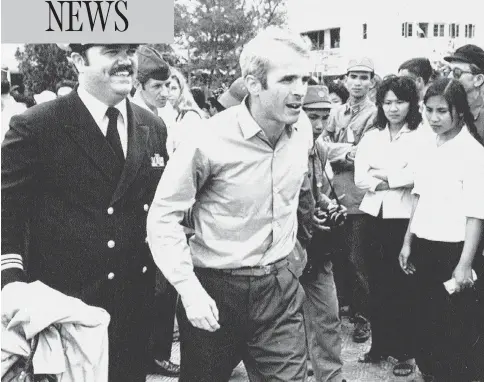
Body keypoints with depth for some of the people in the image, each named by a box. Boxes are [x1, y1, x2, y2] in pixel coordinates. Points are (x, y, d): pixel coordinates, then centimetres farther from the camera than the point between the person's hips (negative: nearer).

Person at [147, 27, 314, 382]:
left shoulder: (302, 132, -1)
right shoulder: (211, 140, -20)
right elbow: (164, 215, -15)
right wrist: (189, 288, -21)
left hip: (280, 286, 4)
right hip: (217, 289, -4)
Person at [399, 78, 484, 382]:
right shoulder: (429, 147, 7)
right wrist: (408, 242, 15)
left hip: (452, 249, -6)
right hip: (424, 247, 6)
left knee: (456, 331, 5)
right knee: (427, 322, 16)